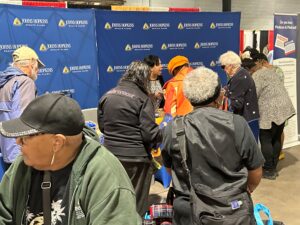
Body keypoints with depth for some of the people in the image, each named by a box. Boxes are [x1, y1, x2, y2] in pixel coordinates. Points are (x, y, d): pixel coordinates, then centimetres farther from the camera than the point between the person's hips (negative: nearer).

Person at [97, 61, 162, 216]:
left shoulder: (107, 95, 4)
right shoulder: (143, 98, -12)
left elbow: (102, 126, 12)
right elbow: (149, 133, -15)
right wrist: (165, 133, 5)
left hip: (111, 154, 6)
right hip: (135, 157, -5)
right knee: (136, 202, 9)